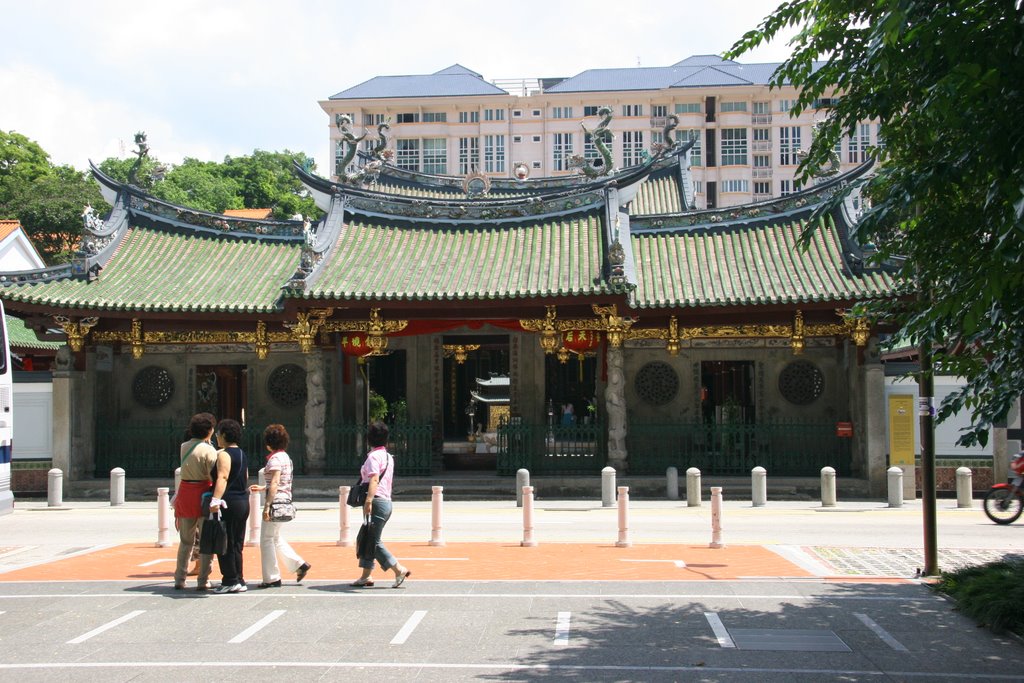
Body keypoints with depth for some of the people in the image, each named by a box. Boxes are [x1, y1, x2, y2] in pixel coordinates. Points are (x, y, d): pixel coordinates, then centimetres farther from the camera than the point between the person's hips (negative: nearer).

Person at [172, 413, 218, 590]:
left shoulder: (184, 447, 6)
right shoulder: (209, 450, -12)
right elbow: (214, 477, -15)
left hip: (185, 492, 5)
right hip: (203, 494, -5)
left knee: (185, 540, 15)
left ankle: (179, 579, 15)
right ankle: (203, 580, 6)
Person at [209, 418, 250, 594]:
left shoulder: (223, 454, -11)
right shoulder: (242, 454, 16)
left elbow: (222, 477, -24)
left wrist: (215, 500, -31)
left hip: (229, 502, -9)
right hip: (243, 502, 9)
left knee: (225, 543, -2)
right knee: (236, 544, 13)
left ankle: (230, 581, -2)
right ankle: (239, 580, 15)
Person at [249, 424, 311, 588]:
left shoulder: (275, 458, -14)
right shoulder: (285, 456, 14)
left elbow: (275, 483, -22)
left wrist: (267, 505, -23)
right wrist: (262, 488, 23)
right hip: (285, 500, 9)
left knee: (267, 539, 0)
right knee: (275, 537, 21)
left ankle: (272, 578, 5)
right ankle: (299, 564, 19)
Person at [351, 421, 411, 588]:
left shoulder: (373, 456, -11)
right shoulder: (388, 456, 17)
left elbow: (374, 479, -25)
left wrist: (368, 500, -34)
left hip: (377, 501, -9)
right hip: (386, 501, 9)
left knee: (373, 542, -7)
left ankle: (399, 570, -10)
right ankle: (366, 576, 14)